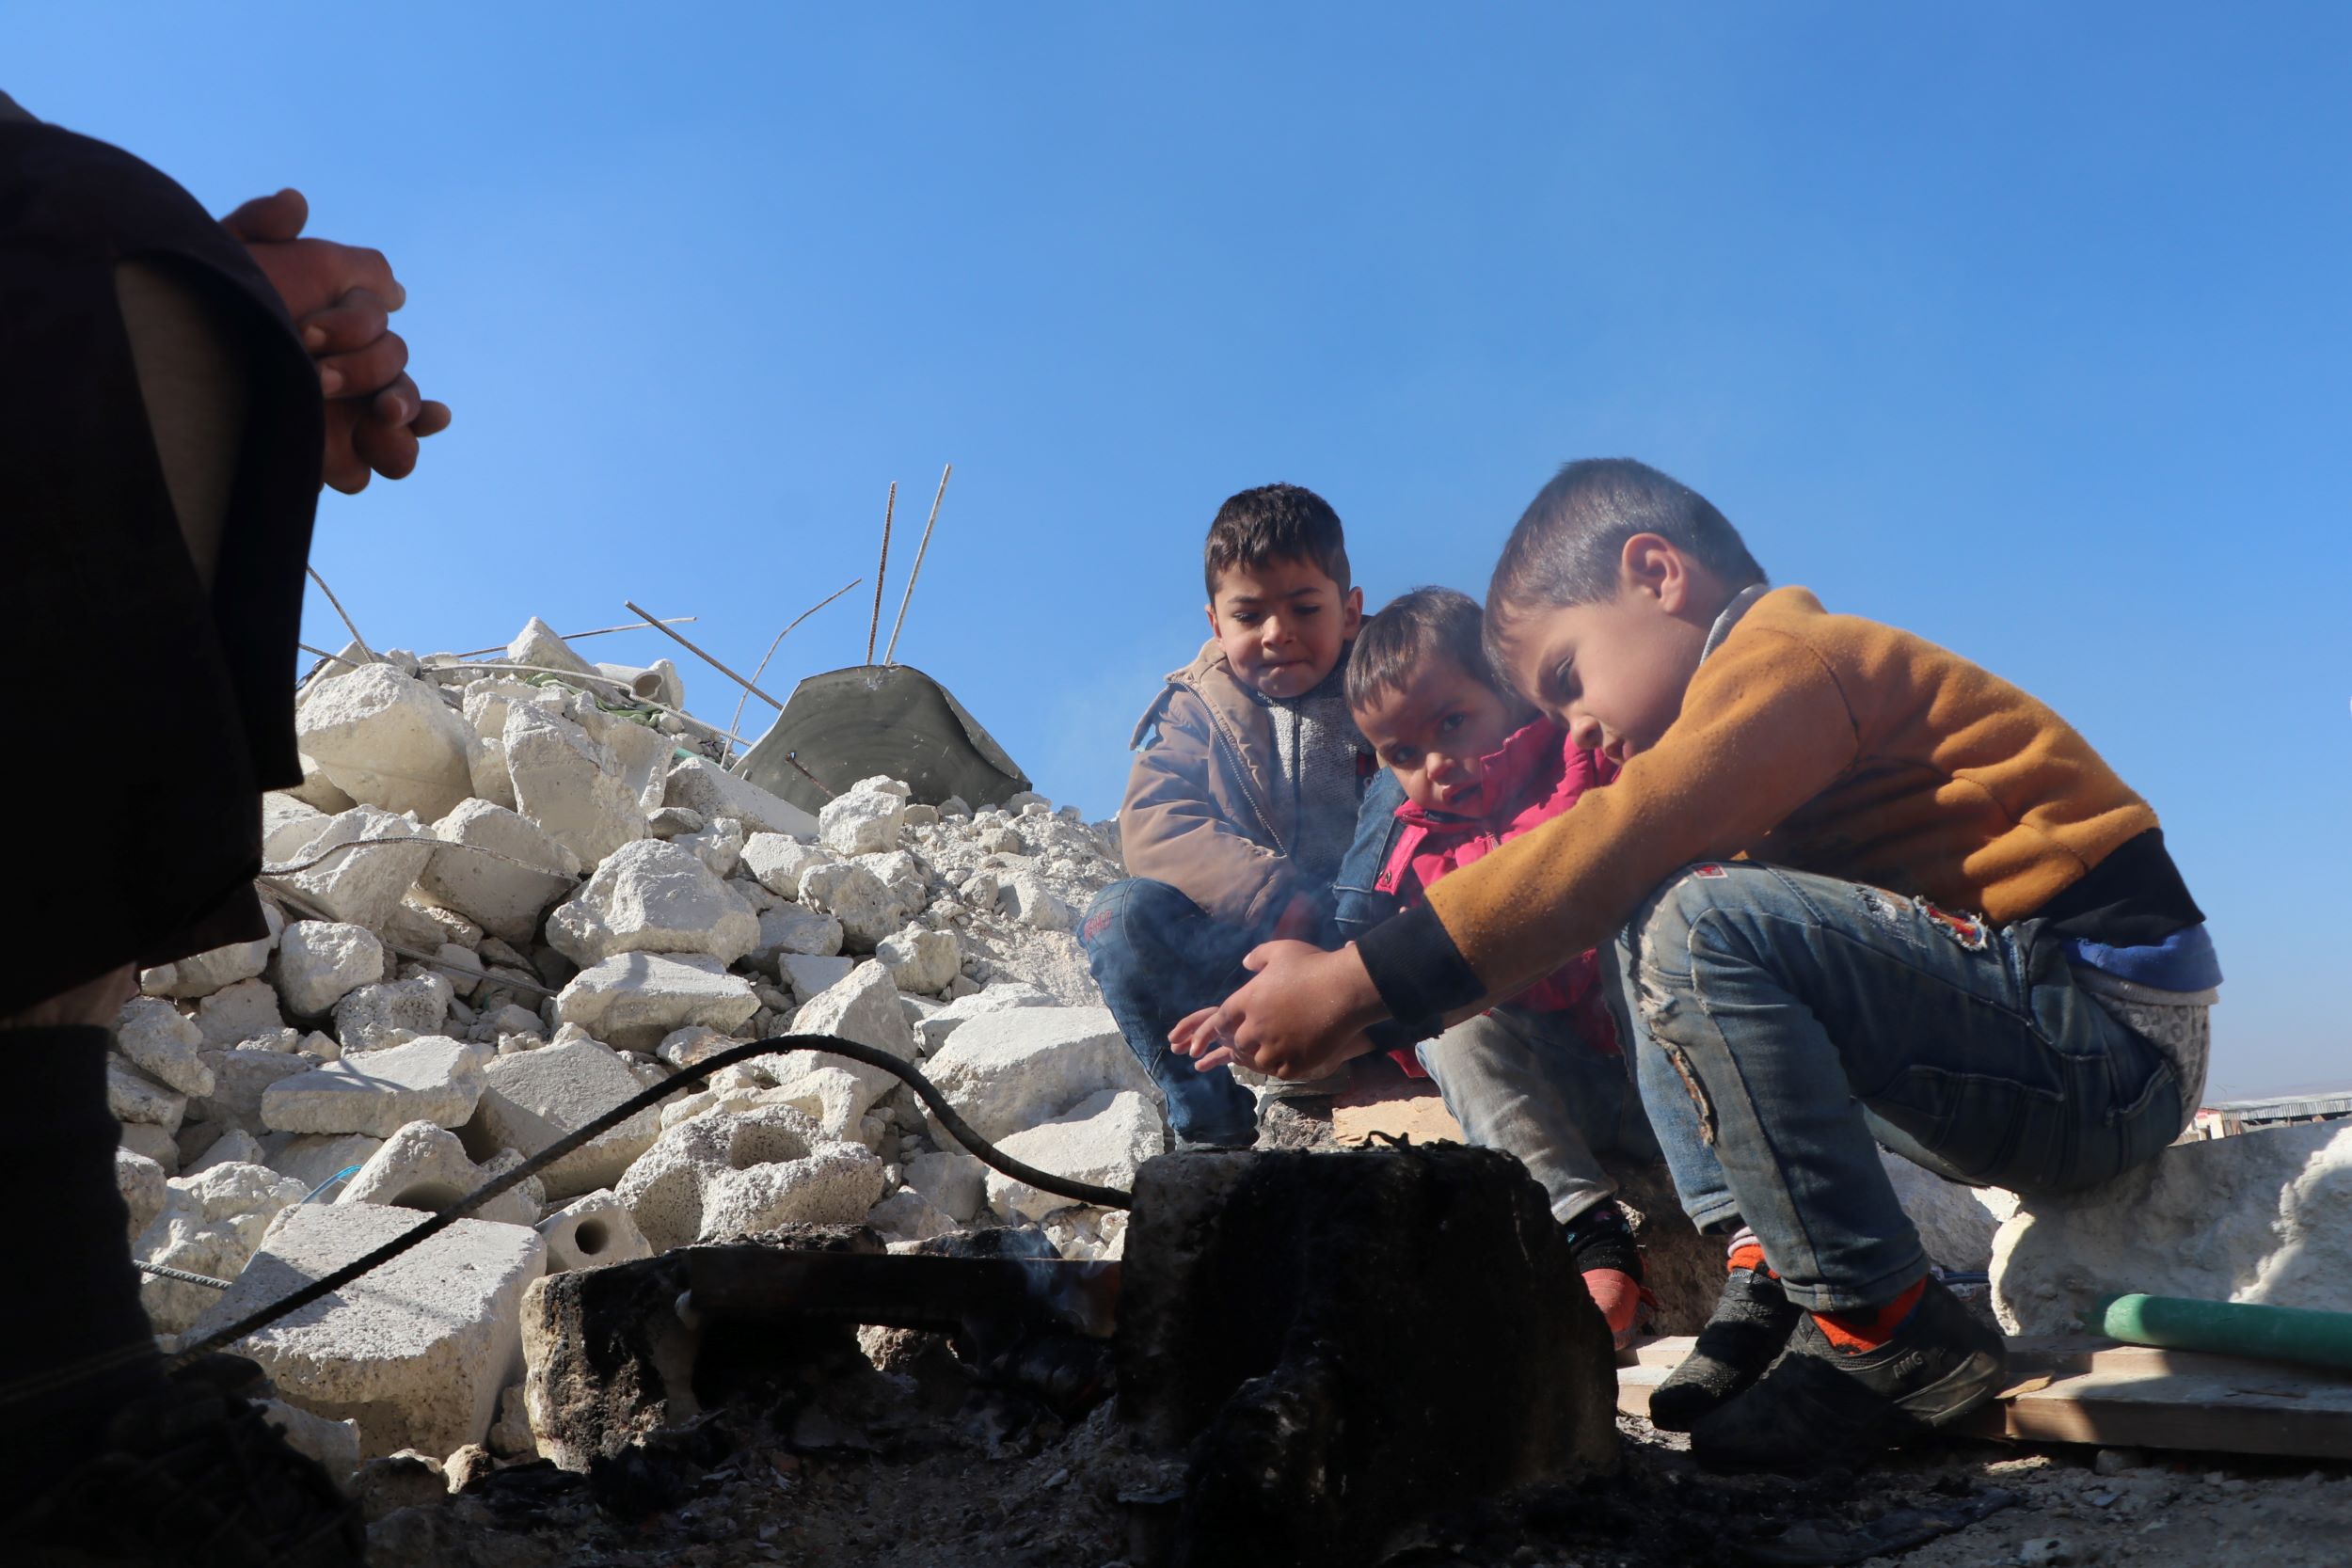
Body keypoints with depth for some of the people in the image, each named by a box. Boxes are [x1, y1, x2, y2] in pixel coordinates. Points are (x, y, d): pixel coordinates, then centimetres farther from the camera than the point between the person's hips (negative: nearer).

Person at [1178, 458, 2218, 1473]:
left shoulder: (1790, 657, -12)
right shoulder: (1797, 683, 17)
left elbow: (1615, 843, -26)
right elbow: (1628, 871, 12)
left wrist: (1356, 983, -24)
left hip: (2117, 1035, -10)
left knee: (1700, 924, -27)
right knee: (1650, 938, 9)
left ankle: (1886, 1335, -15)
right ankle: (1765, 1273, 0)